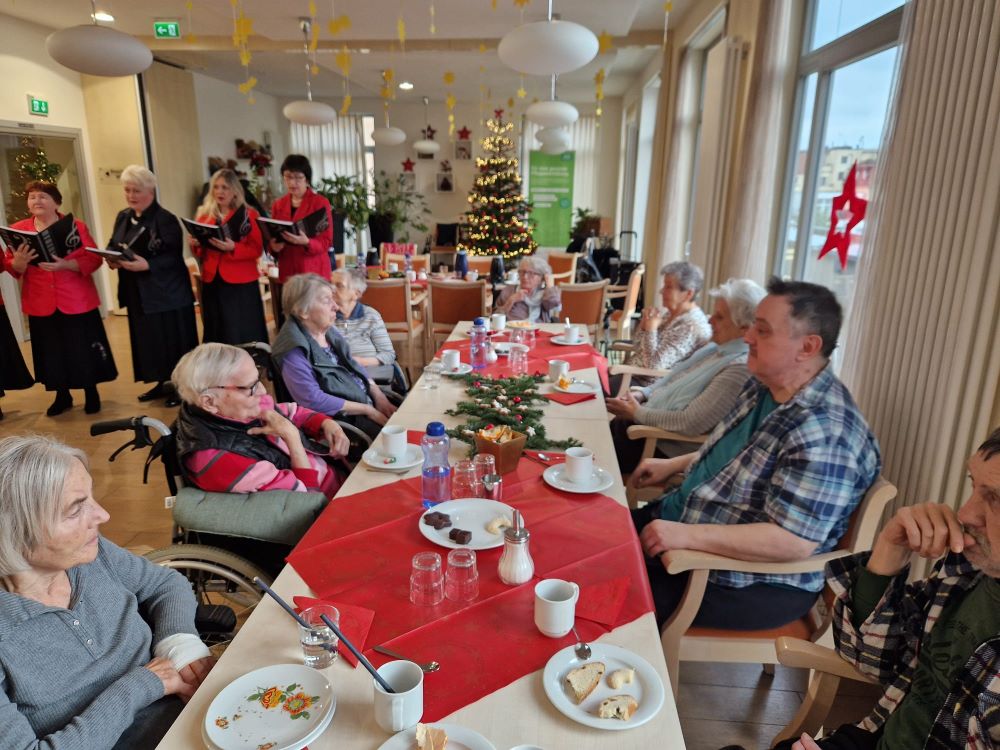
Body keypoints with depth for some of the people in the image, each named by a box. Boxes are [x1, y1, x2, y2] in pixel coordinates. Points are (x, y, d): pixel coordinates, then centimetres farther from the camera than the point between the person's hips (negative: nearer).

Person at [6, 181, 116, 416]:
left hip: (76, 300, -2)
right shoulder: (17, 229, 5)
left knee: (83, 349, 3)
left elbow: (94, 259, -9)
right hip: (41, 304, 3)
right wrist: (20, 261, -19)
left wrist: (64, 264, -24)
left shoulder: (75, 226, -2)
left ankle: (91, 393, 20)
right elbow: (12, 268, 3)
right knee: (52, 352, 9)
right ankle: (62, 396, 24)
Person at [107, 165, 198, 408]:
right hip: (138, 294, 7)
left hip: (167, 293, -7)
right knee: (149, 341, 12)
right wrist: (112, 259, -8)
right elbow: (113, 246, 15)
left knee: (173, 341, 0)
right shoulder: (123, 217, 12)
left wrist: (146, 265, -30)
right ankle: (163, 382, 25)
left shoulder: (166, 219, -12)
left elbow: (174, 257, -18)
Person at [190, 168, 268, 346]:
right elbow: (201, 253, 16)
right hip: (212, 283, 4)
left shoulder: (248, 214, -2)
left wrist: (233, 248, -24)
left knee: (243, 334, -4)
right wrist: (196, 244, -5)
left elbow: (257, 250, -9)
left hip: (241, 284, -4)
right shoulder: (204, 215, 11)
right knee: (216, 334, 8)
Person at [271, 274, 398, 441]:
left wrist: (379, 397, -2)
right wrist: (368, 410, -19)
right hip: (345, 419, -8)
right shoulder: (294, 349, -19)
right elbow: (313, 400, -24)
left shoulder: (328, 331, 6)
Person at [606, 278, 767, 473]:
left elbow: (690, 423, -28)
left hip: (667, 447, -9)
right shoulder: (718, 346, 6)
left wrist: (637, 413, -17)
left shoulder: (741, 368, -25)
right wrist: (642, 393, 0)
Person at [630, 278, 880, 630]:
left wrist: (688, 536, -32)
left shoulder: (823, 433, -29)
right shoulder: (764, 386, 0)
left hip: (755, 583, -9)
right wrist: (673, 465, 11)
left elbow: (793, 543, -32)